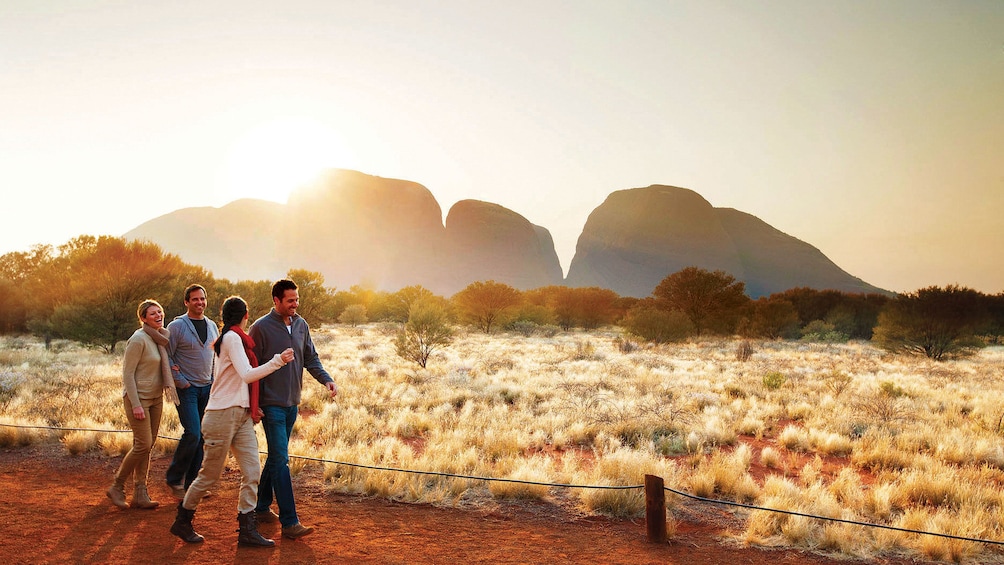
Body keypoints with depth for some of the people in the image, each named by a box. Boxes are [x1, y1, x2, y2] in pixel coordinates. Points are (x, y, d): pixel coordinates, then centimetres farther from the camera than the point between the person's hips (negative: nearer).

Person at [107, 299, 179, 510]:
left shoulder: (161, 337, 8)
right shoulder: (138, 339, -15)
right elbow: (128, 373, -16)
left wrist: (171, 370, -1)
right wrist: (135, 404, -19)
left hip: (156, 398, 7)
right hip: (138, 397, -7)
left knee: (147, 446, 7)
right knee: (143, 445, -7)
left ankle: (140, 494, 12)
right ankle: (117, 487, 12)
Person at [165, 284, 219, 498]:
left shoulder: (212, 325, 10)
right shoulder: (177, 326, -8)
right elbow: (167, 357, -9)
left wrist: (215, 379, 11)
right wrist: (181, 382, -12)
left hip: (207, 387, 6)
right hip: (187, 388, -6)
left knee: (201, 436, 7)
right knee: (192, 434, -13)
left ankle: (191, 482, 18)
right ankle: (174, 479, 6)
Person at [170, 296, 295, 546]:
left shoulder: (233, 338, 16)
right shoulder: (233, 338, -12)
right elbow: (247, 375, -23)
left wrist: (252, 406, 17)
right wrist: (277, 361, -27)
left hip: (242, 416, 9)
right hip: (223, 415, -9)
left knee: (252, 471, 2)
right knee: (210, 474, 4)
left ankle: (247, 530, 7)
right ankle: (182, 521, 25)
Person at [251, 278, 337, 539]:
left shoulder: (301, 325, 6)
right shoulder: (261, 327, -11)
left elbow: (311, 358, 10)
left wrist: (326, 379, -7)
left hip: (292, 402, 6)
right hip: (271, 403, -6)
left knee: (276, 457, 16)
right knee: (280, 459, -7)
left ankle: (262, 507, 32)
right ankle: (289, 522, -5)